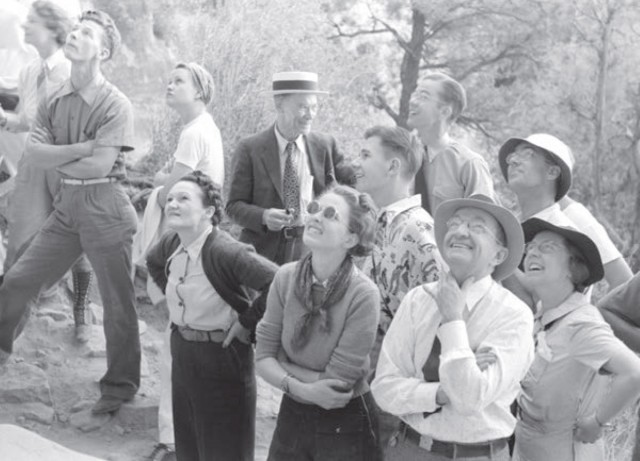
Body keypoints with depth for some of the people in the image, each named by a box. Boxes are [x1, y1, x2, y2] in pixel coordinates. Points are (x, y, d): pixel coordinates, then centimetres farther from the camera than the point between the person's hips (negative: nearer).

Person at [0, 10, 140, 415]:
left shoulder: (115, 105, -13)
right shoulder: (55, 101, 6)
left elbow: (100, 165, -19)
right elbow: (33, 152, -4)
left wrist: (58, 160, -4)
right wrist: (82, 147, -15)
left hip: (104, 207, -6)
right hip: (67, 205, 6)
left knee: (117, 303, 4)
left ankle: (120, 386, 17)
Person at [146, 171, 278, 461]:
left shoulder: (226, 252, -26)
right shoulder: (171, 244, -2)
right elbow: (154, 263, 23)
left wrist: (247, 321, -21)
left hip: (222, 354, -7)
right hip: (182, 351, 7)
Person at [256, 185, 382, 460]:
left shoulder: (363, 294, -21)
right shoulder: (286, 278, -6)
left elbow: (337, 383, -19)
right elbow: (263, 357, -5)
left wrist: (283, 364, -10)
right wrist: (301, 388, -20)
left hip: (346, 427, -4)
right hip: (292, 417, 4)